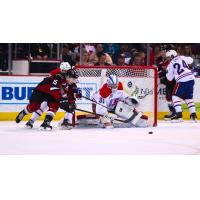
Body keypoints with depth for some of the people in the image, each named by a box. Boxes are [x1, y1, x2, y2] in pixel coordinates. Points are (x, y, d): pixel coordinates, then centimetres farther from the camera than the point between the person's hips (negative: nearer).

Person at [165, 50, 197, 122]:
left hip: (182, 81, -6)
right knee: (189, 98, 17)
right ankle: (193, 115, 9)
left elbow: (169, 78, 8)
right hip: (191, 79, 6)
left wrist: (167, 73, 27)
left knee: (175, 96, 6)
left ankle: (179, 114, -7)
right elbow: (190, 60, 33)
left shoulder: (171, 64, 3)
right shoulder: (182, 58, 14)